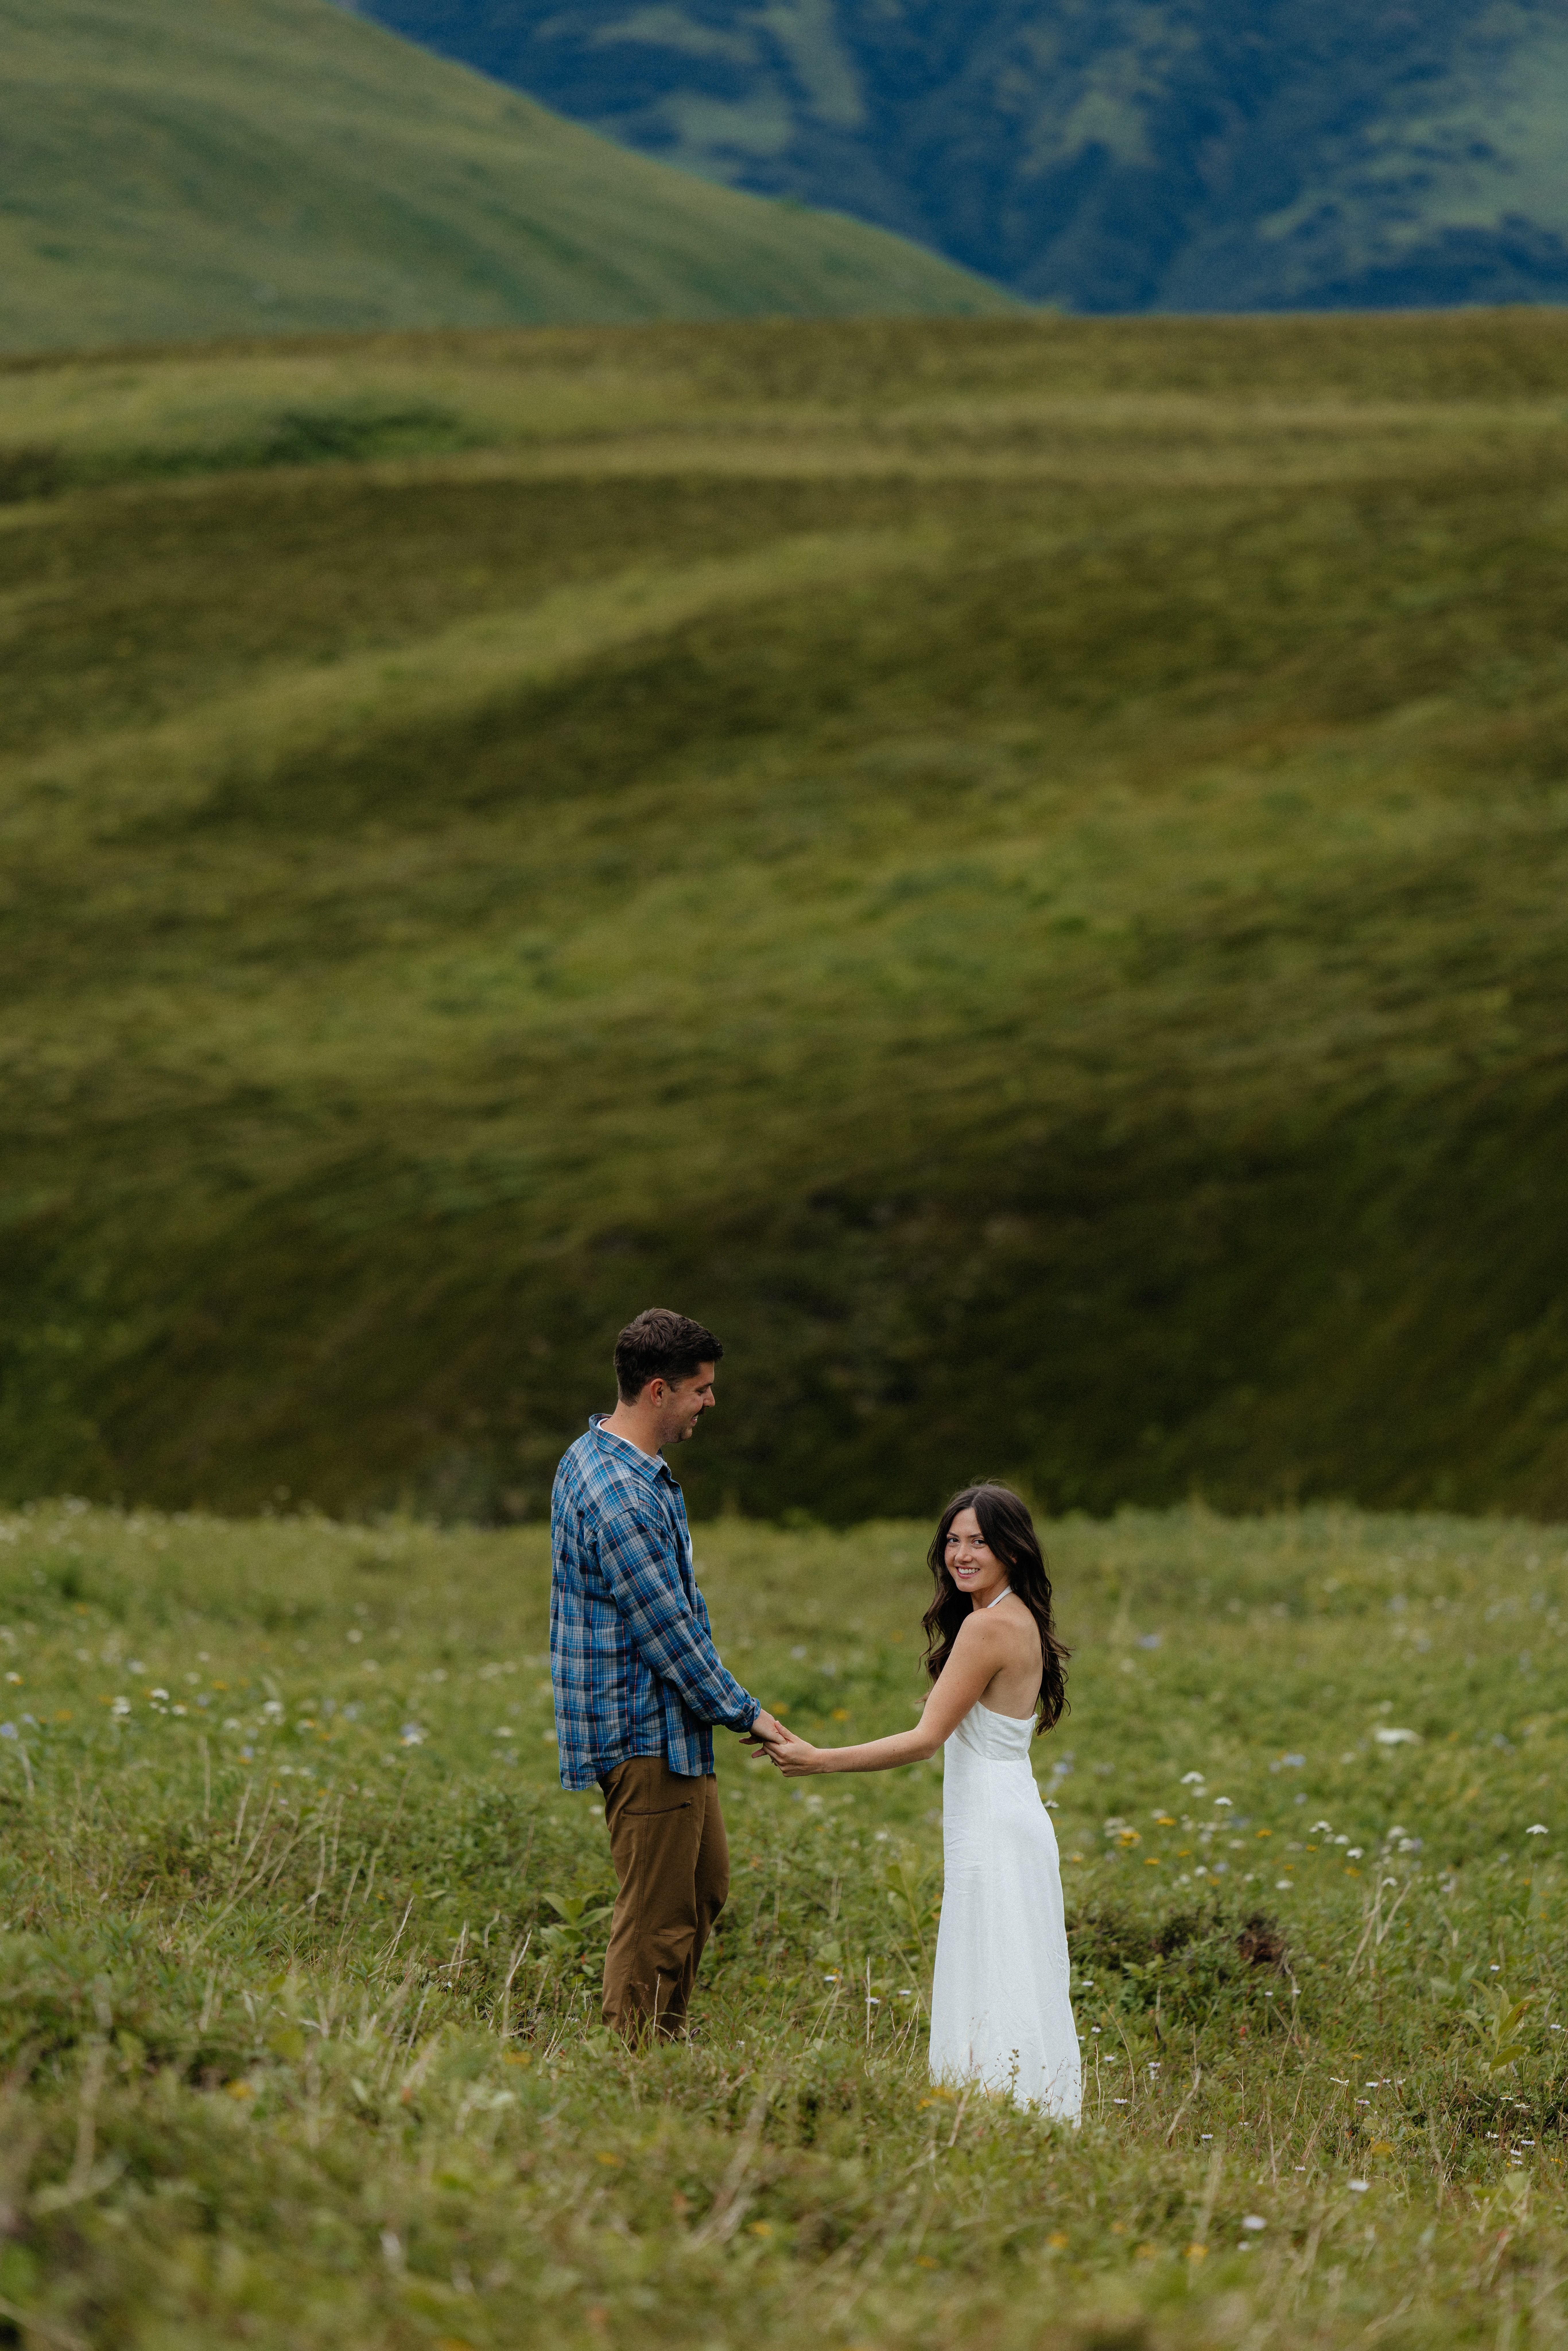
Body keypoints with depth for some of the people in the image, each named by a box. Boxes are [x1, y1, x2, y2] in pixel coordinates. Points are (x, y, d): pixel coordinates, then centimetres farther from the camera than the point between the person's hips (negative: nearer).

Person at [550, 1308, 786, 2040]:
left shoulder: (597, 1456, 10)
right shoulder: (621, 1497, -24)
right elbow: (667, 1632, -21)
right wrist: (745, 1713, -10)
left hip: (671, 1729, 11)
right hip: (644, 1735, -11)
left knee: (705, 1884, 20)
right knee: (656, 1915, -5)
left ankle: (663, 2046, 27)